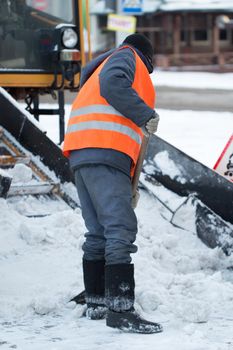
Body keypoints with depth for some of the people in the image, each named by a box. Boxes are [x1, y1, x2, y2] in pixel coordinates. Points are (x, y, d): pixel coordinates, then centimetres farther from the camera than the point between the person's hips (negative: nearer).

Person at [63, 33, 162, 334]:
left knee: (98, 233, 14)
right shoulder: (126, 56, 8)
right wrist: (146, 115, -10)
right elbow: (113, 84, -15)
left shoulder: (104, 66, 34)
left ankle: (96, 302, 19)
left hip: (82, 153, 10)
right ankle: (120, 309, -23)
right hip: (105, 153, -10)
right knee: (121, 229, -16)